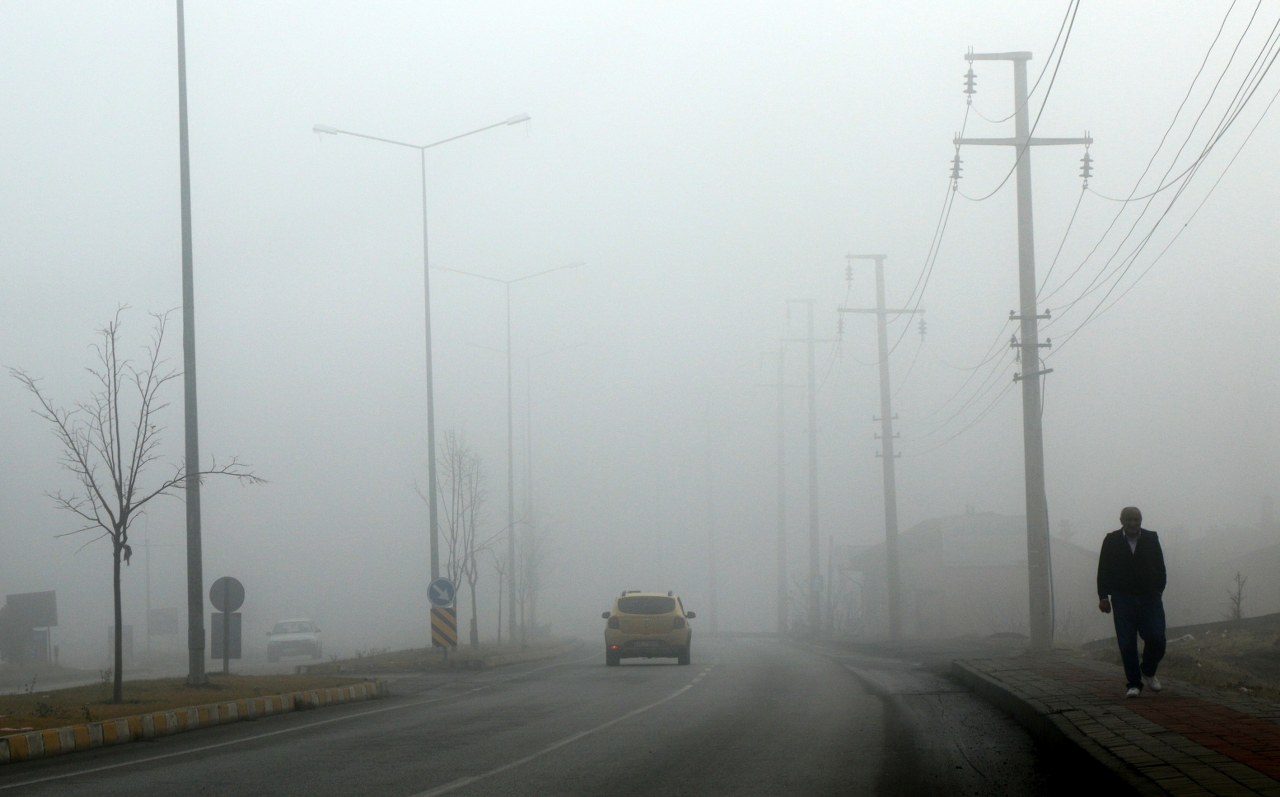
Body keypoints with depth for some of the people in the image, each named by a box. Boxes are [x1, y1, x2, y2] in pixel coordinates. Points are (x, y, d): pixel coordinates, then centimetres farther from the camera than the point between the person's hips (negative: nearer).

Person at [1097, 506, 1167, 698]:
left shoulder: (1151, 539, 5)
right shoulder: (1111, 541, 3)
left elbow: (1160, 569, 8)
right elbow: (1103, 571, 3)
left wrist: (1158, 592, -1)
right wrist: (1104, 596, -4)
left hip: (1149, 598, 1)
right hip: (1123, 599, -1)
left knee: (1156, 639, -8)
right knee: (1127, 644, -5)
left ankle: (1148, 672, 18)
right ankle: (1133, 684, 2)